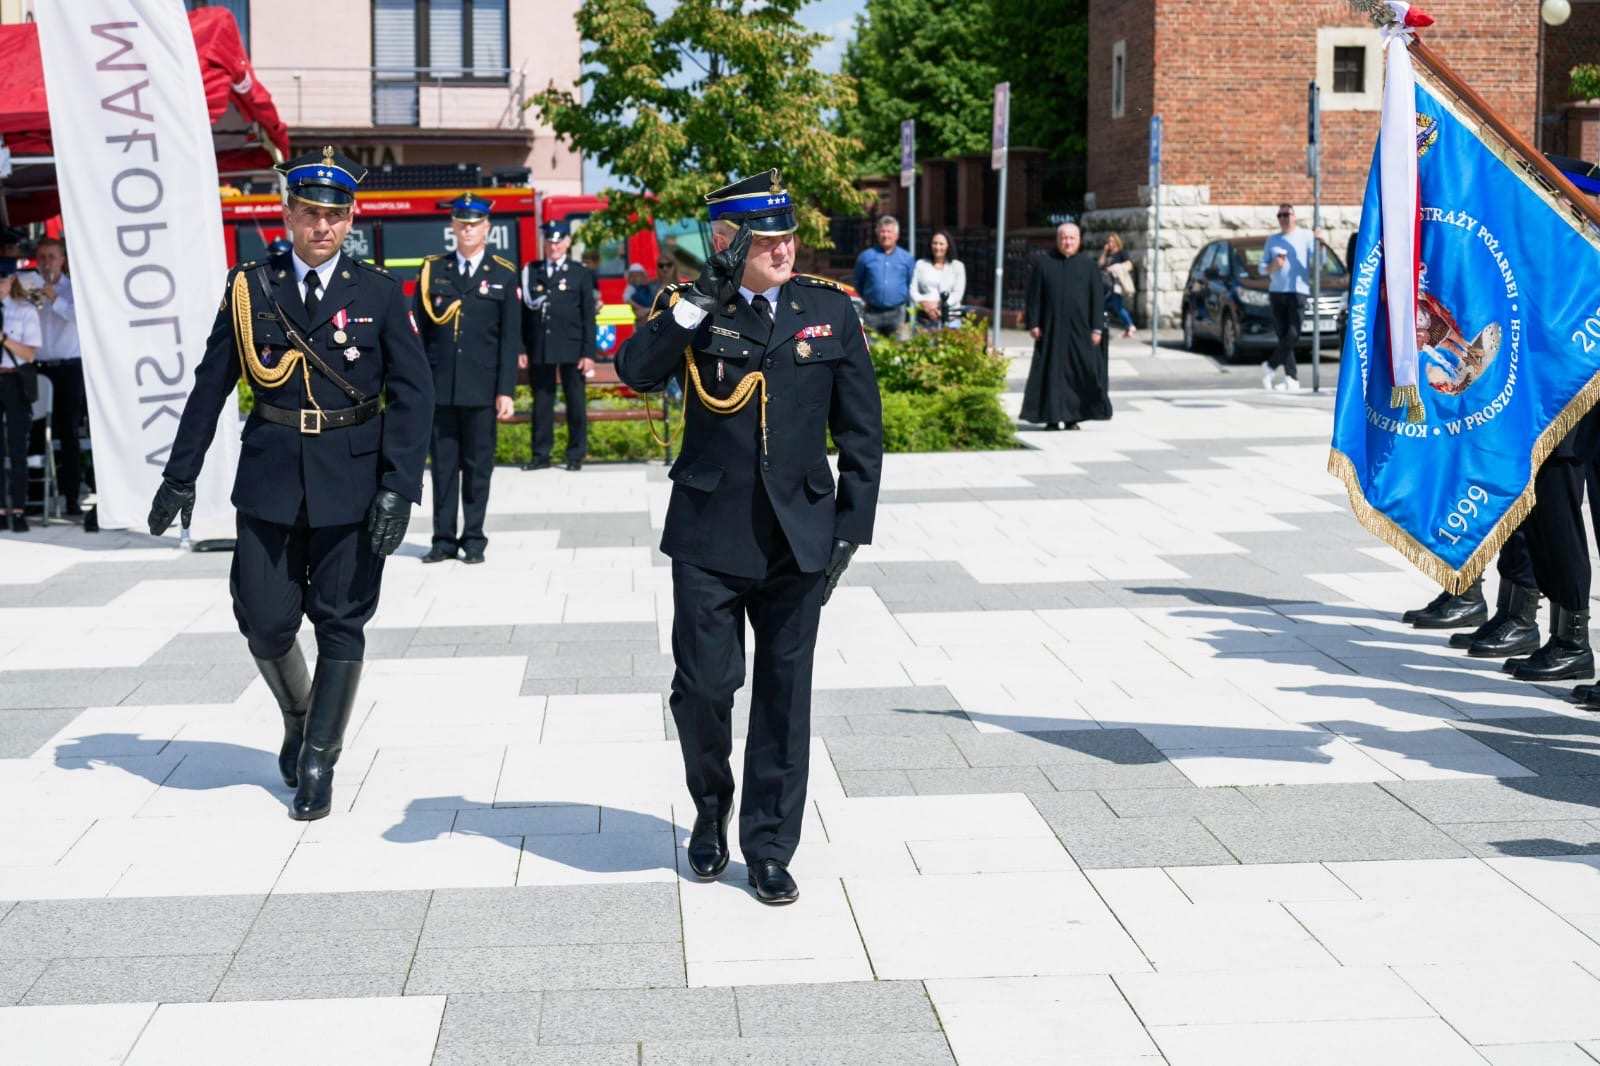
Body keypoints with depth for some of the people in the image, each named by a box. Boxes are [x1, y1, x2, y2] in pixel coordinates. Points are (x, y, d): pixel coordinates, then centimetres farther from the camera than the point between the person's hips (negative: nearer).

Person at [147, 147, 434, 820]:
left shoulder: (380, 293, 1)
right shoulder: (250, 288, 4)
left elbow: (412, 393, -4)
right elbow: (211, 385, 7)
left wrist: (399, 486, -13)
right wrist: (181, 475, 6)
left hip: (353, 480, -1)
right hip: (270, 479, 1)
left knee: (341, 625, 3)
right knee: (265, 621, 3)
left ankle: (319, 762, 14)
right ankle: (298, 716, 32)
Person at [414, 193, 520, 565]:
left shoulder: (504, 275, 4)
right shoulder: (432, 270, 7)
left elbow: (510, 338, 1)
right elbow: (418, 331, 8)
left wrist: (506, 391, -5)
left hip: (481, 389, -1)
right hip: (439, 386, 1)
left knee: (478, 465, 5)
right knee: (443, 465, 5)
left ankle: (474, 539, 13)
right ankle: (444, 539, 12)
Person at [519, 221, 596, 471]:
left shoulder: (581, 274, 5)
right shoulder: (530, 272, 9)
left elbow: (588, 316, 2)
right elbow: (524, 311, 8)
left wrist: (589, 353, -5)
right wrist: (521, 348, 2)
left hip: (571, 348, -1)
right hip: (539, 348, 2)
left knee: (576, 402, 2)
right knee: (541, 402, 4)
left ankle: (576, 456, 9)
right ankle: (541, 455, 10)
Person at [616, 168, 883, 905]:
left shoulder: (831, 312, 4)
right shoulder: (691, 309, 1)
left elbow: (861, 431, 7)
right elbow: (636, 372, -19)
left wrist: (851, 527, 2)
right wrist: (705, 297, -21)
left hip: (797, 536, 1)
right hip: (709, 533, -1)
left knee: (785, 692, 5)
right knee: (703, 684, 1)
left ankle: (769, 849, 17)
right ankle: (711, 810, 30)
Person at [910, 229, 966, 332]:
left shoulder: (957, 266, 12)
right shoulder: (921, 264, 15)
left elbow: (958, 293, 3)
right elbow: (913, 291, 8)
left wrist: (938, 304, -11)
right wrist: (925, 304, -12)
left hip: (950, 317, -1)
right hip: (925, 318, 1)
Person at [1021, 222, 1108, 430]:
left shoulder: (1089, 266, 7)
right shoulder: (1043, 265, 6)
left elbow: (1098, 298, 5)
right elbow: (1034, 296, 5)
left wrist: (1097, 328, -3)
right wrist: (1033, 323, -4)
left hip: (1079, 329, 0)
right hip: (1051, 328, 0)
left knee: (1081, 371, -2)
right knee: (1052, 372, 0)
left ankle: (1072, 418, 7)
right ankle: (1052, 417, 6)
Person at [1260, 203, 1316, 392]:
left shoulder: (1306, 236, 6)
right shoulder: (1272, 240, 17)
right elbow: (1262, 267, 17)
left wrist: (1319, 243, -21)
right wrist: (1272, 266, -5)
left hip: (1298, 291, -3)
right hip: (1276, 292, 3)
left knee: (1293, 335, -15)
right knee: (1283, 336, -1)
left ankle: (1270, 366, 1)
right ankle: (1291, 379, 0)